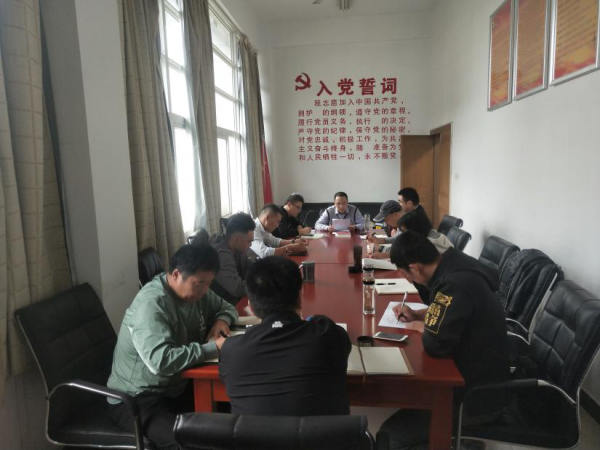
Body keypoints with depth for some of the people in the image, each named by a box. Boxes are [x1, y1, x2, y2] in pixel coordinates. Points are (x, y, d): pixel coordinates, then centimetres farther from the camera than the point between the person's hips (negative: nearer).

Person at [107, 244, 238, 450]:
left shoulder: (194, 290, 0)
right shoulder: (151, 304, -25)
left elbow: (226, 307, 15)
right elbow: (161, 361, -36)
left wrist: (221, 320, -8)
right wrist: (214, 347, -31)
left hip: (176, 388, 8)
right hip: (137, 399, -7)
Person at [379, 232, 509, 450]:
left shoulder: (454, 284, -31)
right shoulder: (454, 265, -1)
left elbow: (435, 345, -30)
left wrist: (421, 327, -10)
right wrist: (417, 314, 3)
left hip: (477, 396, -9)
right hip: (481, 375, 9)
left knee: (392, 432, -11)